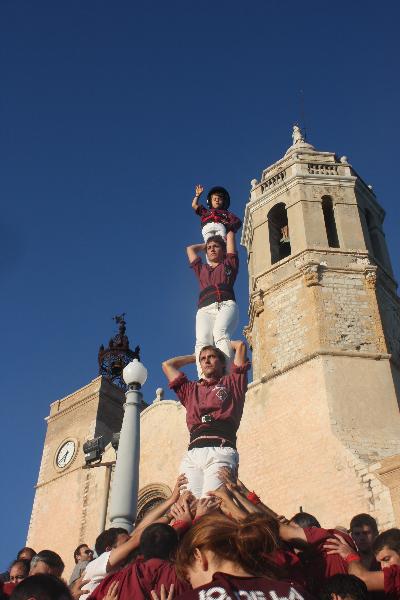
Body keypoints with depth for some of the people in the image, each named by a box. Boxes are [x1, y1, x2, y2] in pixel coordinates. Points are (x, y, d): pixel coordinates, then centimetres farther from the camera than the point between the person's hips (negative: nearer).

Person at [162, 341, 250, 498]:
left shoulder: (232, 383, 25)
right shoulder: (191, 389, 33)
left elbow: (241, 345, 25)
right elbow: (167, 365, 42)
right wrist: (196, 356, 50)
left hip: (221, 451, -3)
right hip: (192, 454, 3)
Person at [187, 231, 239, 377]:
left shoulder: (229, 264, 31)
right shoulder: (201, 269, 39)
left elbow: (230, 235, 39)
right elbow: (190, 248, 54)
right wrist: (206, 244, 62)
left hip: (226, 305, -2)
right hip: (205, 309, 2)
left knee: (220, 334, -34)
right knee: (202, 342, -29)